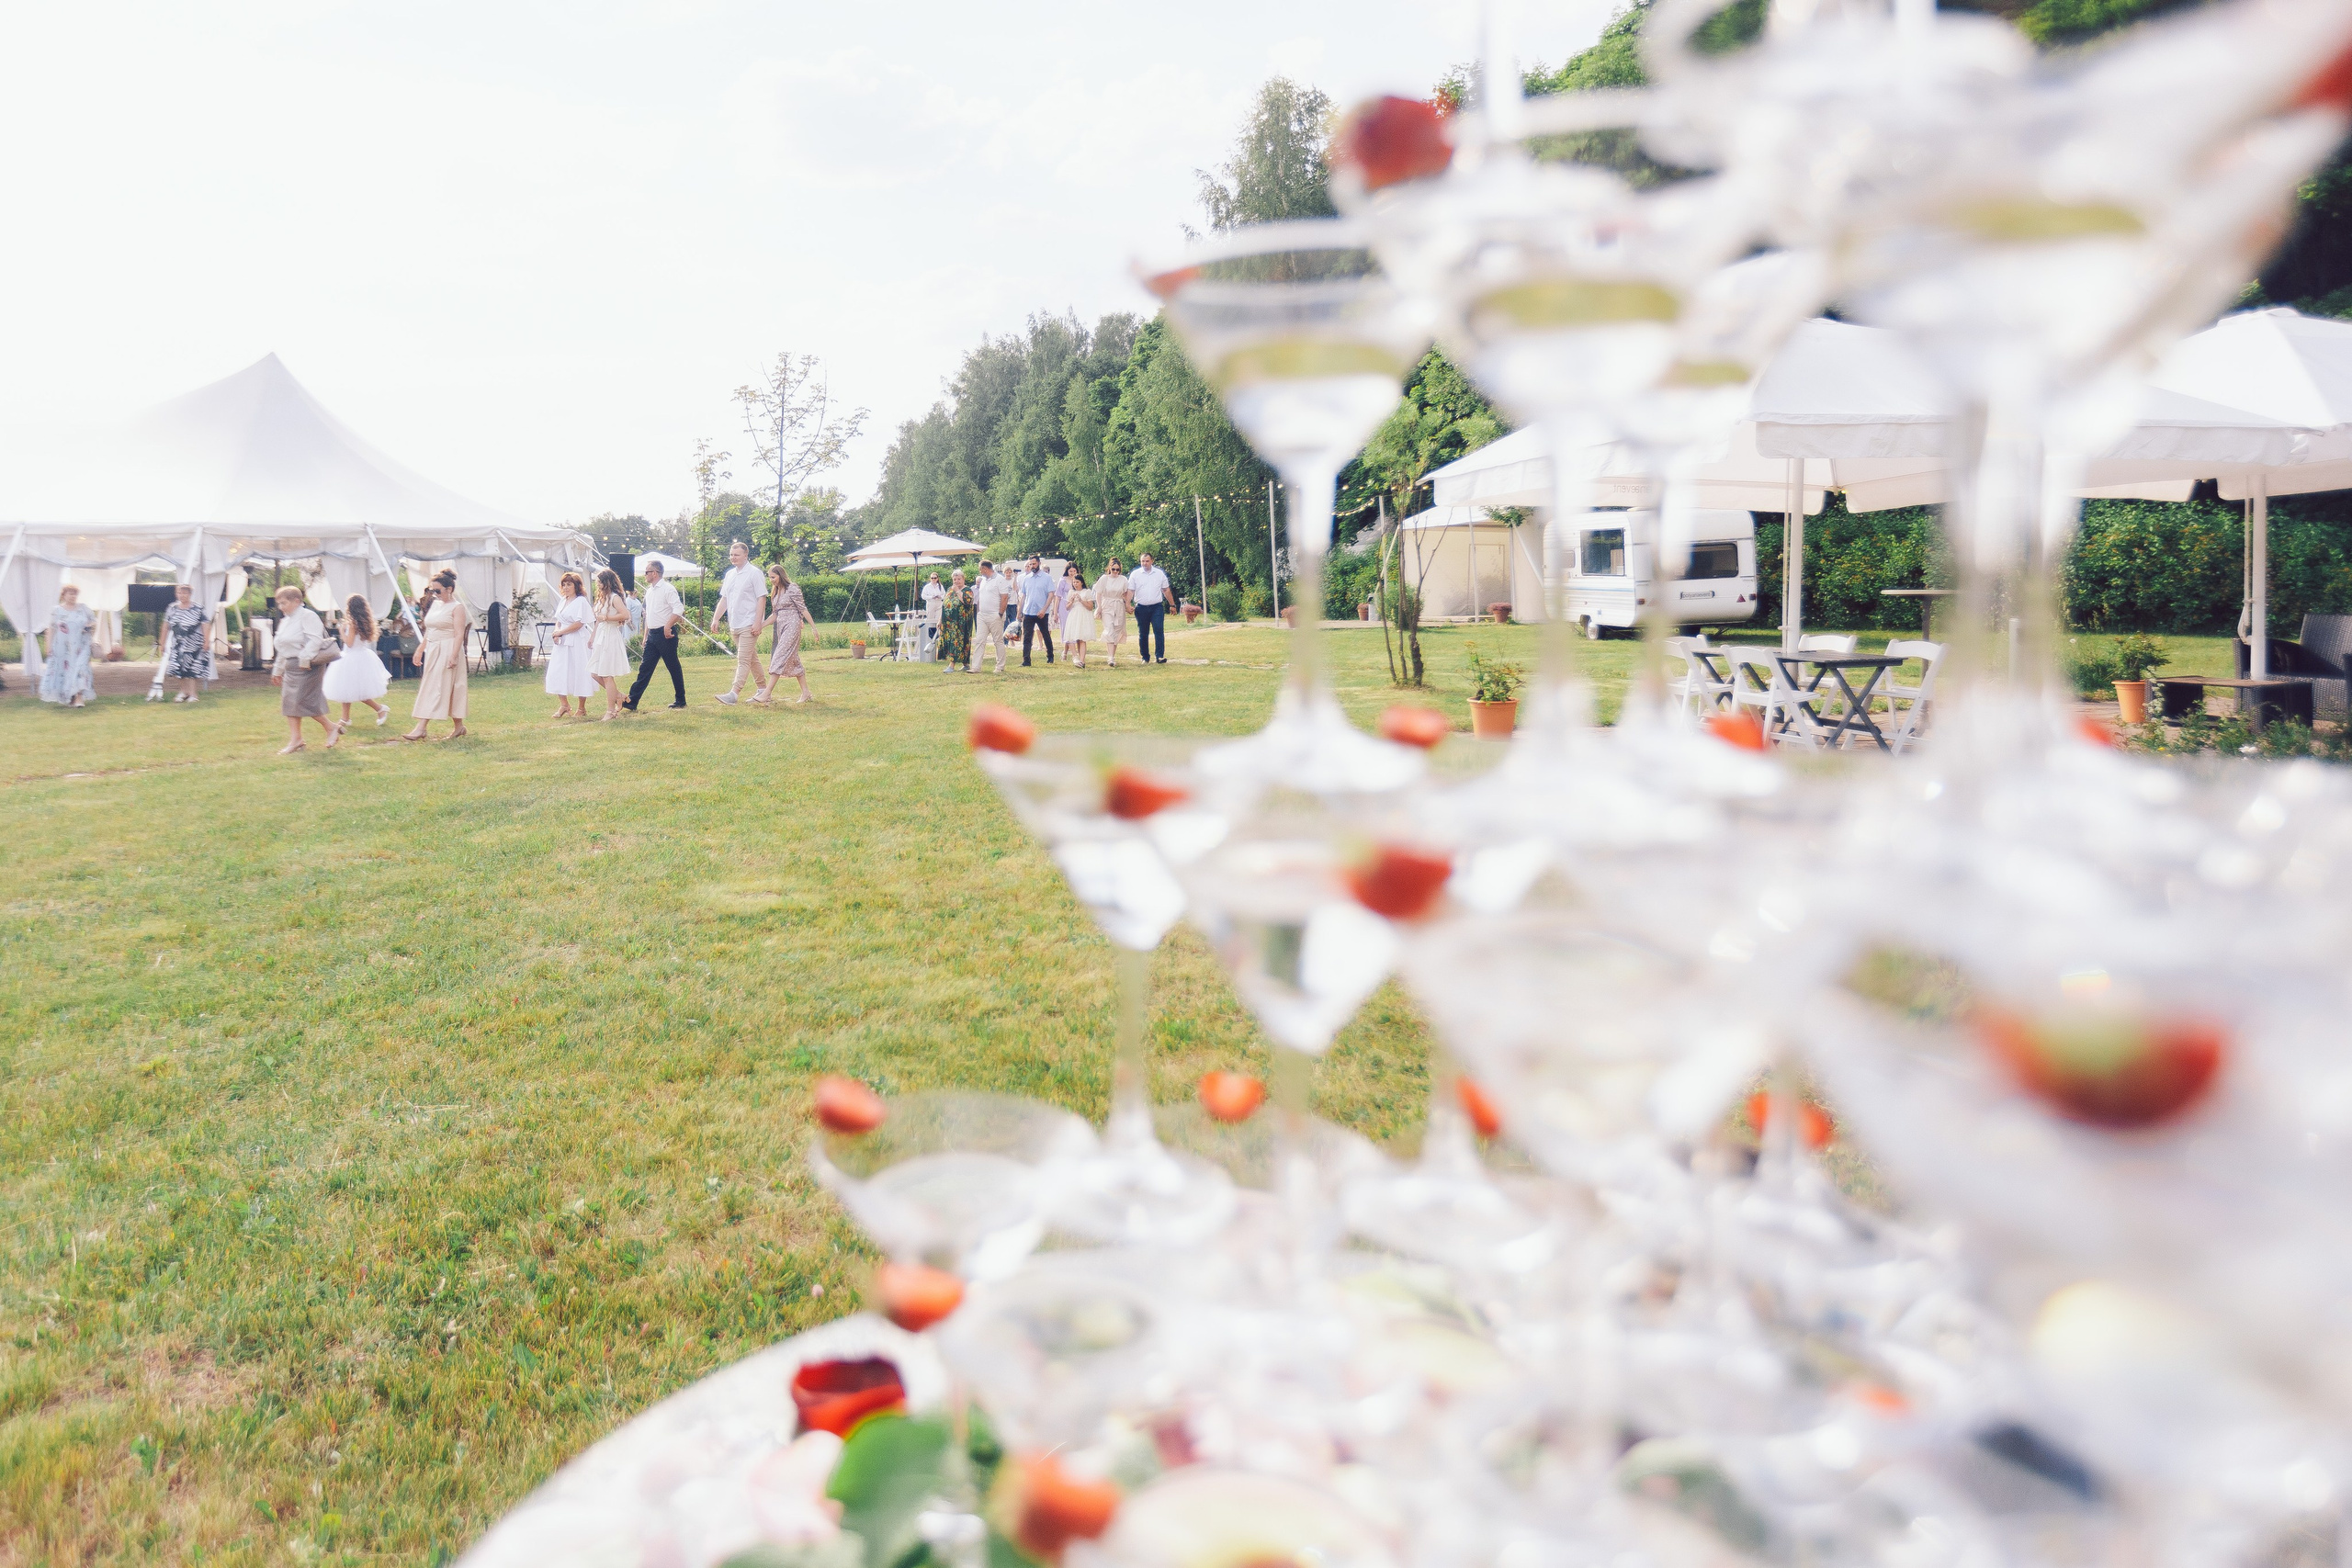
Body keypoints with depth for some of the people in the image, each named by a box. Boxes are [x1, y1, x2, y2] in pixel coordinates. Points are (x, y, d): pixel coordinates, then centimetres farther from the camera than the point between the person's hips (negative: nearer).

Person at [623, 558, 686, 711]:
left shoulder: (667, 588, -10)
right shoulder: (649, 590, 17)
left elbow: (679, 609, -21)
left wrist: (667, 626, -25)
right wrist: (646, 636, 20)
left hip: (666, 634, -8)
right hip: (652, 634, 8)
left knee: (674, 668, 2)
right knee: (645, 669, 4)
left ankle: (681, 701, 13)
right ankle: (631, 702, 1)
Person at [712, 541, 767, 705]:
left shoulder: (754, 573, -8)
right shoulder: (729, 574, 15)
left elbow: (761, 599, -12)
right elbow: (724, 599, 19)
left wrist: (757, 622, -19)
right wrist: (716, 618, 9)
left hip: (748, 624, -8)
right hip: (734, 624, 8)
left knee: (743, 660, -13)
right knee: (752, 659, 14)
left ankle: (733, 694, -21)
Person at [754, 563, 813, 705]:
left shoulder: (792, 589, -8)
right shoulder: (775, 592, 15)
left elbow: (803, 609, -9)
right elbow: (774, 615, 14)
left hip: (792, 625, -9)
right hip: (780, 627, 9)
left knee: (779, 658, -13)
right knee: (793, 660, 9)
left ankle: (766, 693, -18)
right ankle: (805, 692, 13)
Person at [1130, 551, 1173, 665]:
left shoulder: (1160, 573, 7)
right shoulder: (1135, 574, 4)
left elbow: (1166, 590, 13)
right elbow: (1130, 591, 2)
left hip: (1157, 607, 0)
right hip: (1141, 608, 1)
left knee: (1159, 631, -13)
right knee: (1143, 634, 6)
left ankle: (1160, 657, -13)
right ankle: (1145, 658, 15)